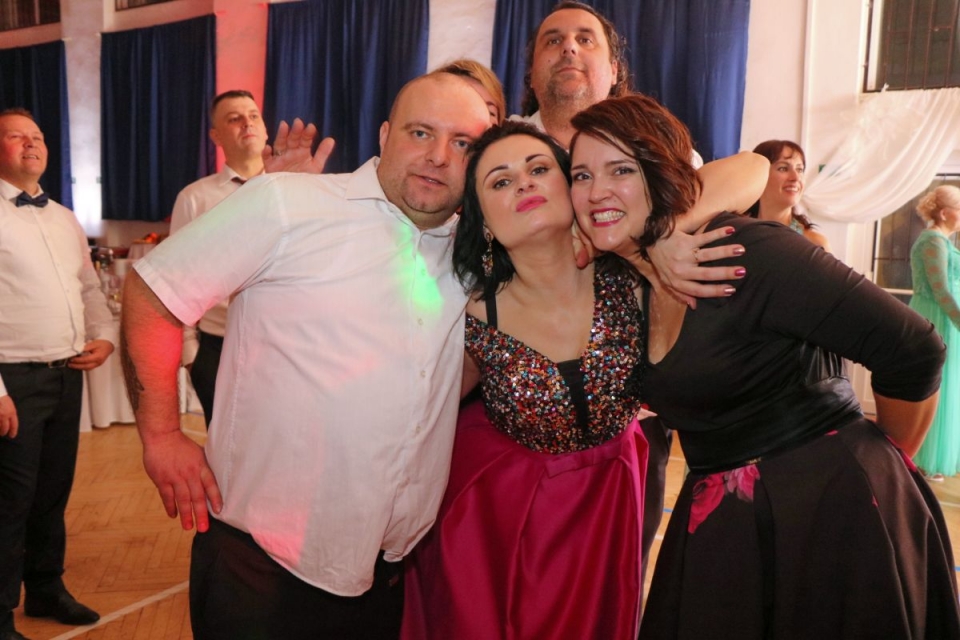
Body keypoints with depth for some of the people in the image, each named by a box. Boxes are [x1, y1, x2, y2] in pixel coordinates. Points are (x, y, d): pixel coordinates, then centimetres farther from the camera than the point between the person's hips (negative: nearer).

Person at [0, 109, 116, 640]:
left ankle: (47, 589, 33)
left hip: (68, 374, 7)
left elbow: (89, 287, 21)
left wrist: (105, 336, 3)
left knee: (54, 490, 16)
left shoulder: (64, 220, 15)